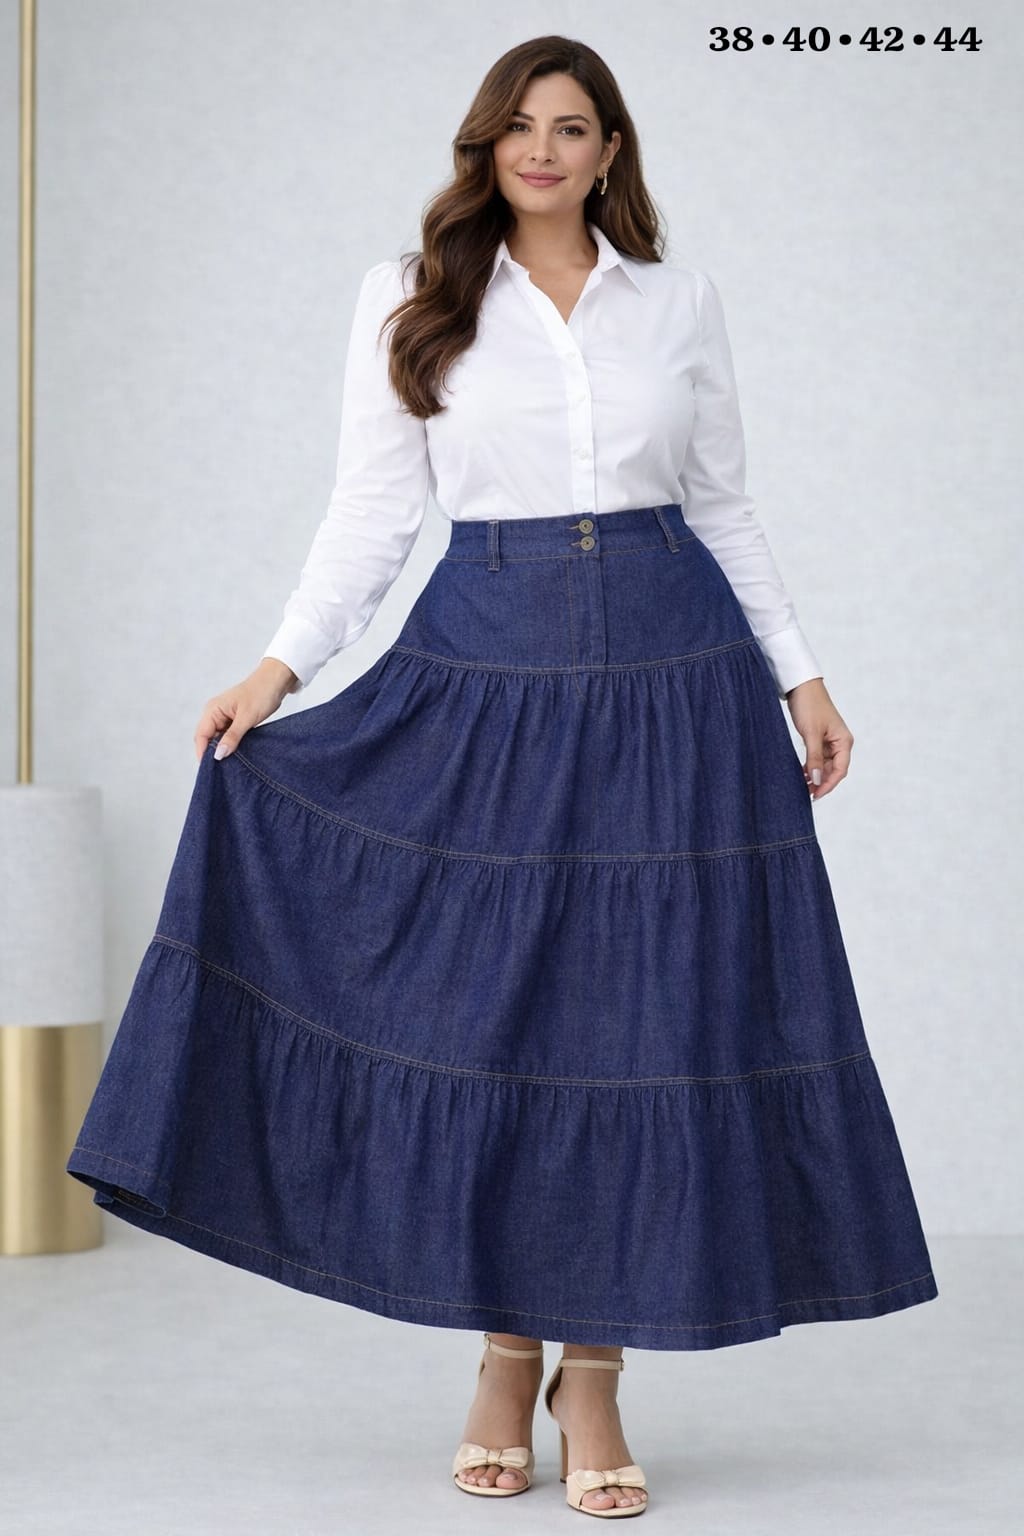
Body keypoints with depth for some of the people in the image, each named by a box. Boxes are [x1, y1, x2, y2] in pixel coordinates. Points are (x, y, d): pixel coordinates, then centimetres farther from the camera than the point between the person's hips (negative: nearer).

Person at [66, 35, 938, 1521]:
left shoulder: (680, 301, 9)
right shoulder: (411, 300, 6)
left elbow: (726, 511, 14)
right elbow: (375, 507, 4)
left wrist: (801, 674, 8)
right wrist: (282, 664, -6)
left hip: (671, 679, 1)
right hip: (481, 677, -1)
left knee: (645, 1009, -1)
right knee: (485, 1004, -1)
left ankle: (595, 1377, 7)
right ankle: (507, 1356, 15)